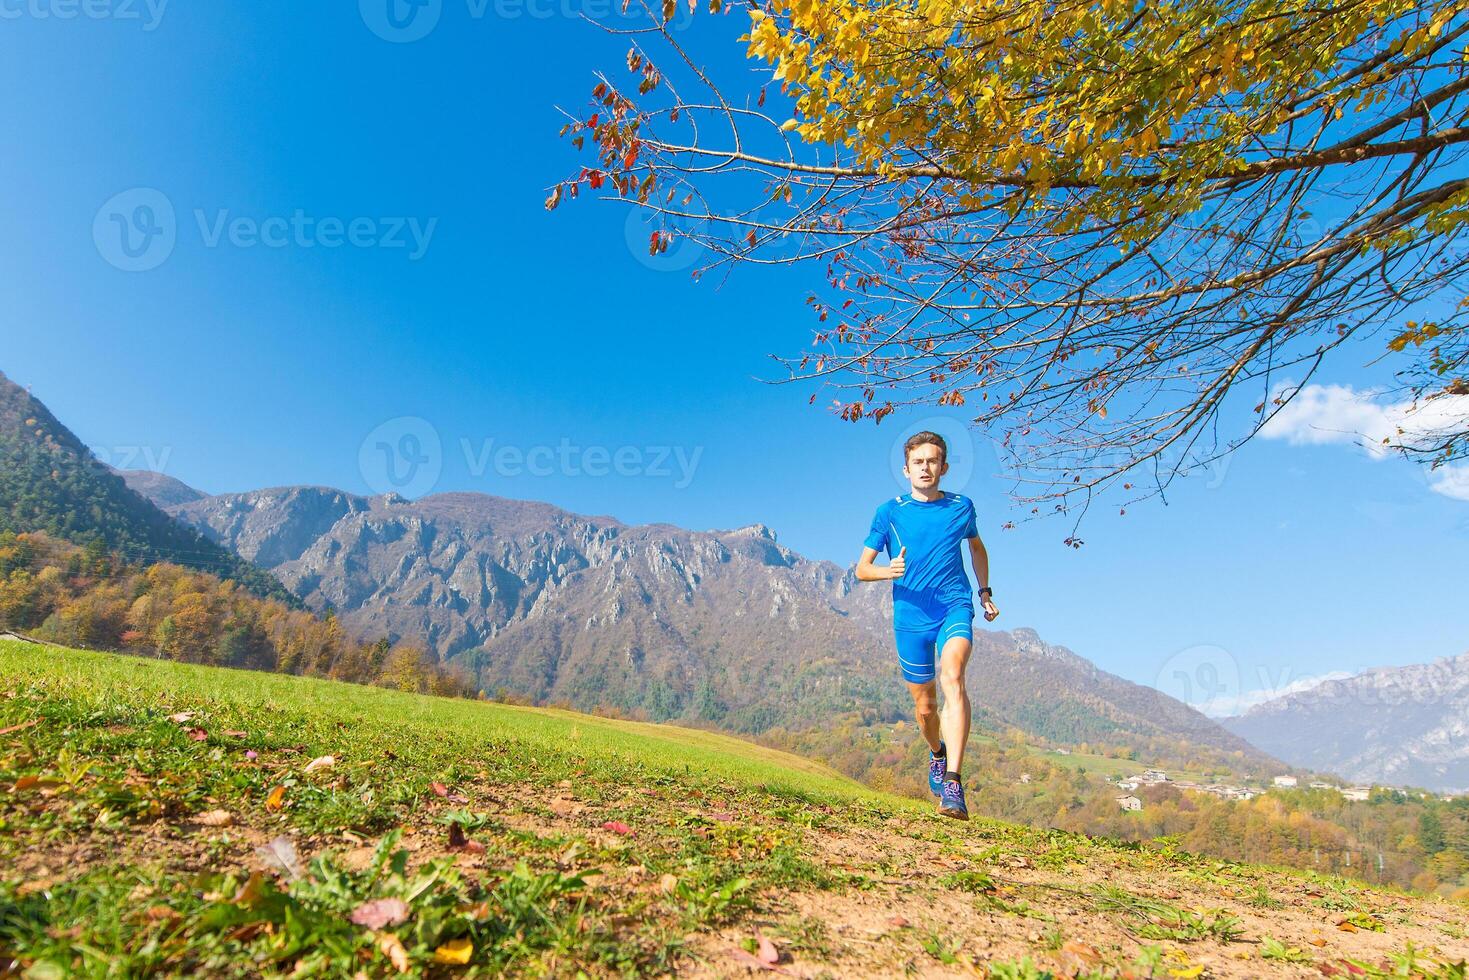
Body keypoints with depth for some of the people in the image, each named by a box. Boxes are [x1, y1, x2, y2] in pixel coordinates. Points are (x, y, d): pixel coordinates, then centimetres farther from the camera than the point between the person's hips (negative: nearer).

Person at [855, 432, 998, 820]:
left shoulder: (961, 507, 7)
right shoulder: (890, 512, 1)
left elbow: (976, 546, 28)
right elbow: (862, 569, 3)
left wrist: (985, 591, 23)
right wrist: (889, 571, -18)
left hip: (955, 607, 0)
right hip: (911, 617, 1)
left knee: (952, 676, -29)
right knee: (924, 706, 11)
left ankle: (953, 783, -31)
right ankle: (937, 753, 44)